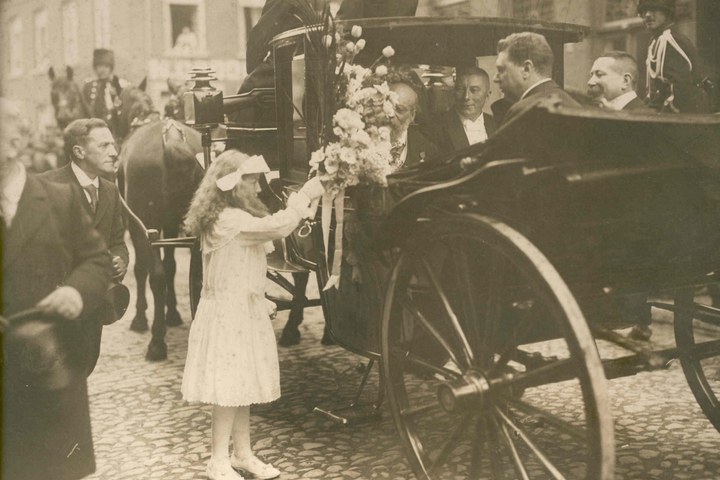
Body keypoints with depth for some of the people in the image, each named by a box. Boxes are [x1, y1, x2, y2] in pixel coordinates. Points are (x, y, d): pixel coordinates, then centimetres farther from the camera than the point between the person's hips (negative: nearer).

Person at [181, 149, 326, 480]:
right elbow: (275, 227, -28)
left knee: (242, 384, 14)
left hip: (245, 310, 10)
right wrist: (305, 195, -20)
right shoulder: (229, 220, -21)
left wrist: (299, 207, 3)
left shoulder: (236, 218, 14)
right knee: (230, 386, -3)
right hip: (229, 313, -10)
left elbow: (271, 229, 15)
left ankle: (242, 453, 24)